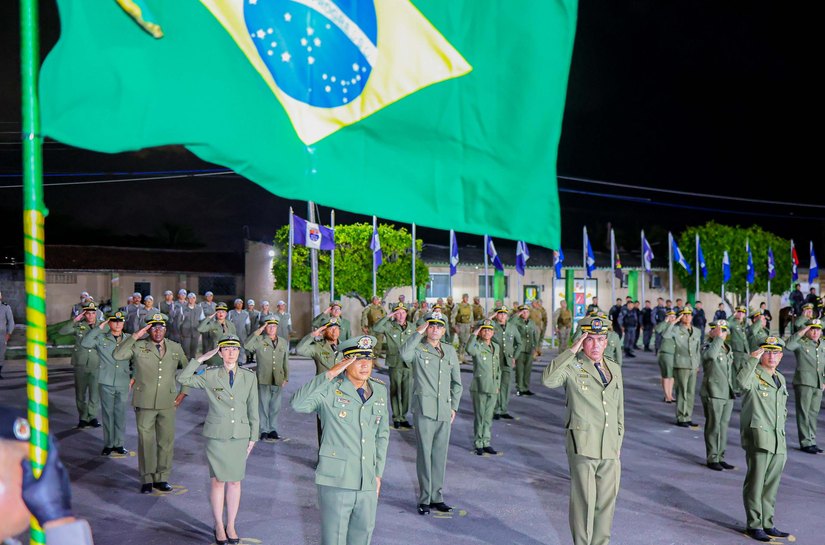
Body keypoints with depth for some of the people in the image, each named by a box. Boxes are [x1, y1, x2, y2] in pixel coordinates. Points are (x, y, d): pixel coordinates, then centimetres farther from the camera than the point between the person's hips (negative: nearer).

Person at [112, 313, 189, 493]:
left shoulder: (175, 348, 7)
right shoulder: (138, 346, -2)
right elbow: (117, 355, -16)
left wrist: (184, 392, 9)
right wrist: (134, 336, -19)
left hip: (168, 403, 3)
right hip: (144, 402, -3)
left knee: (167, 441, 7)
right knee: (146, 441, 3)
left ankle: (161, 478, 19)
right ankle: (146, 479, 14)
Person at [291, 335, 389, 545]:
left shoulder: (380, 391, 9)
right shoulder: (330, 390, -8)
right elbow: (298, 404, -26)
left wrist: (378, 472, 15)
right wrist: (329, 375, -26)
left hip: (368, 483, 5)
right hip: (336, 481, -5)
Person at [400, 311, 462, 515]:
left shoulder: (450, 351, 14)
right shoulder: (418, 349, -2)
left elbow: (457, 381, 21)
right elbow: (404, 354, -28)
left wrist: (454, 406, 15)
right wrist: (418, 332, -21)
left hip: (444, 410, 5)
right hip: (424, 409, -5)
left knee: (440, 455, 10)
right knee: (424, 453, -3)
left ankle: (437, 497, 19)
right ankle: (424, 499, 5)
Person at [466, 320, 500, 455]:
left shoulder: (496, 347, 12)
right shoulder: (477, 346, -7)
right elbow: (469, 349, -34)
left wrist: (498, 384, 15)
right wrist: (474, 334, -24)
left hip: (493, 388, 5)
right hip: (479, 388, -5)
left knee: (488, 417, 12)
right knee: (479, 416, 1)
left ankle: (486, 443, 20)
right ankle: (478, 444, 10)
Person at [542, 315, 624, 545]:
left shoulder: (614, 368, 13)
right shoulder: (572, 366, -4)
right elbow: (547, 379, -27)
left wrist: (619, 440, 17)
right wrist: (572, 351, -23)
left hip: (610, 448, 5)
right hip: (582, 446, -5)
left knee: (607, 500, 11)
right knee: (584, 500, 0)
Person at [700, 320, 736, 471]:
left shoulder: (728, 349, 14)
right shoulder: (707, 348, -9)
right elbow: (710, 355, -35)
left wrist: (734, 389, 24)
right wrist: (718, 338, -30)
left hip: (727, 394, 7)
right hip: (713, 394, -7)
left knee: (724, 426, 11)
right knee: (713, 427, -2)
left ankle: (720, 457, 19)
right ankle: (712, 459, 5)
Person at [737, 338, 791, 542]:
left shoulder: (780, 379, 17)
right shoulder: (754, 375, -6)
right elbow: (742, 382, -33)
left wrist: (781, 432, 19)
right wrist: (753, 359, -33)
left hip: (778, 442, 7)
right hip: (758, 439, -7)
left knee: (771, 486, 13)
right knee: (755, 483, -3)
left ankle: (768, 524, 22)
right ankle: (754, 525, 4)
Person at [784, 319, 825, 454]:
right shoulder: (801, 343, -7)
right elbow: (788, 345, -28)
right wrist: (802, 332, -23)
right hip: (803, 382, -6)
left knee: (814, 413, 11)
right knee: (803, 413, -3)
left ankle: (812, 440, 19)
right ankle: (806, 442, -1)